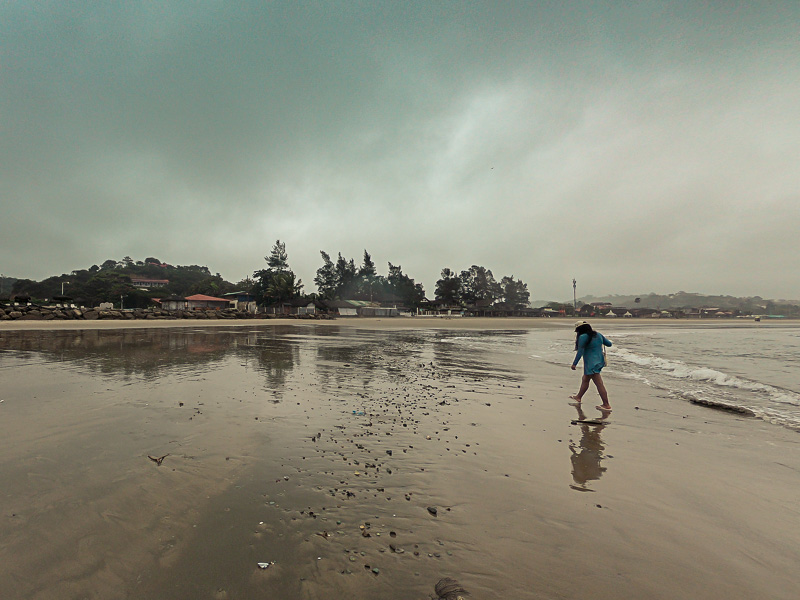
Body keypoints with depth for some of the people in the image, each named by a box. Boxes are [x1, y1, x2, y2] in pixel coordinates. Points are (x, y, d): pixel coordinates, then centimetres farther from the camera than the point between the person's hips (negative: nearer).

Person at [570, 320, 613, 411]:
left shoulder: (583, 337, -16)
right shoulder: (598, 334, 6)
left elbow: (580, 352, -17)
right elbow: (609, 344, 14)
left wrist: (574, 363, -12)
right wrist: (605, 339, 34)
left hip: (591, 364, -9)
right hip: (599, 361, 9)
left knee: (599, 384, -5)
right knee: (585, 379, 21)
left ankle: (607, 405, -1)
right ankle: (578, 397, 35)